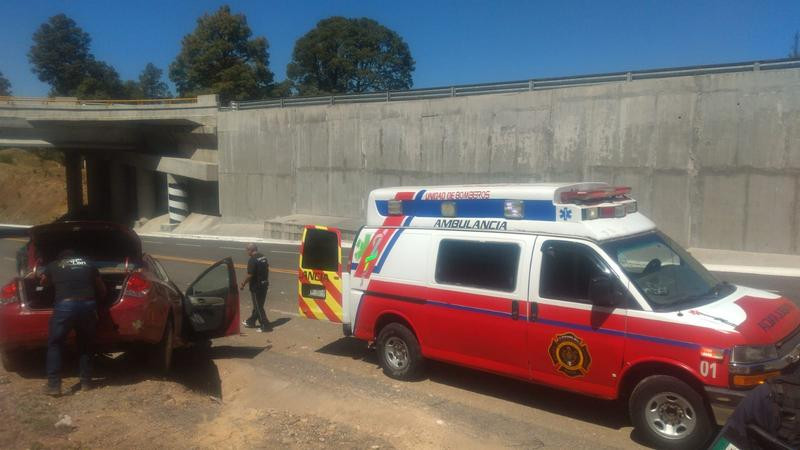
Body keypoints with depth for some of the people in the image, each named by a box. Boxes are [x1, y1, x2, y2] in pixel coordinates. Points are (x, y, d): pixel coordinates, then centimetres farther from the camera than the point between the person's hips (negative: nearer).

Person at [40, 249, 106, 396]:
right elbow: (102, 290, 30)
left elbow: (43, 282, 42)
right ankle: (86, 382, 23)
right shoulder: (88, 263, 24)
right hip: (88, 305, 2)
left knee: (54, 344, 14)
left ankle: (53, 385, 9)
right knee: (86, 345, 19)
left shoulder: (53, 266, 20)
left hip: (65, 305, -2)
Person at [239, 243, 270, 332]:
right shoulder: (264, 257, 7)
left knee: (258, 307, 1)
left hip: (256, 287, -9)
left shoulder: (252, 260, -20)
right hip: (264, 285, 9)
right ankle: (251, 322, 33)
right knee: (258, 305, 18)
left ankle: (265, 325, 2)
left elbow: (250, 275, -21)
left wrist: (243, 284, -9)